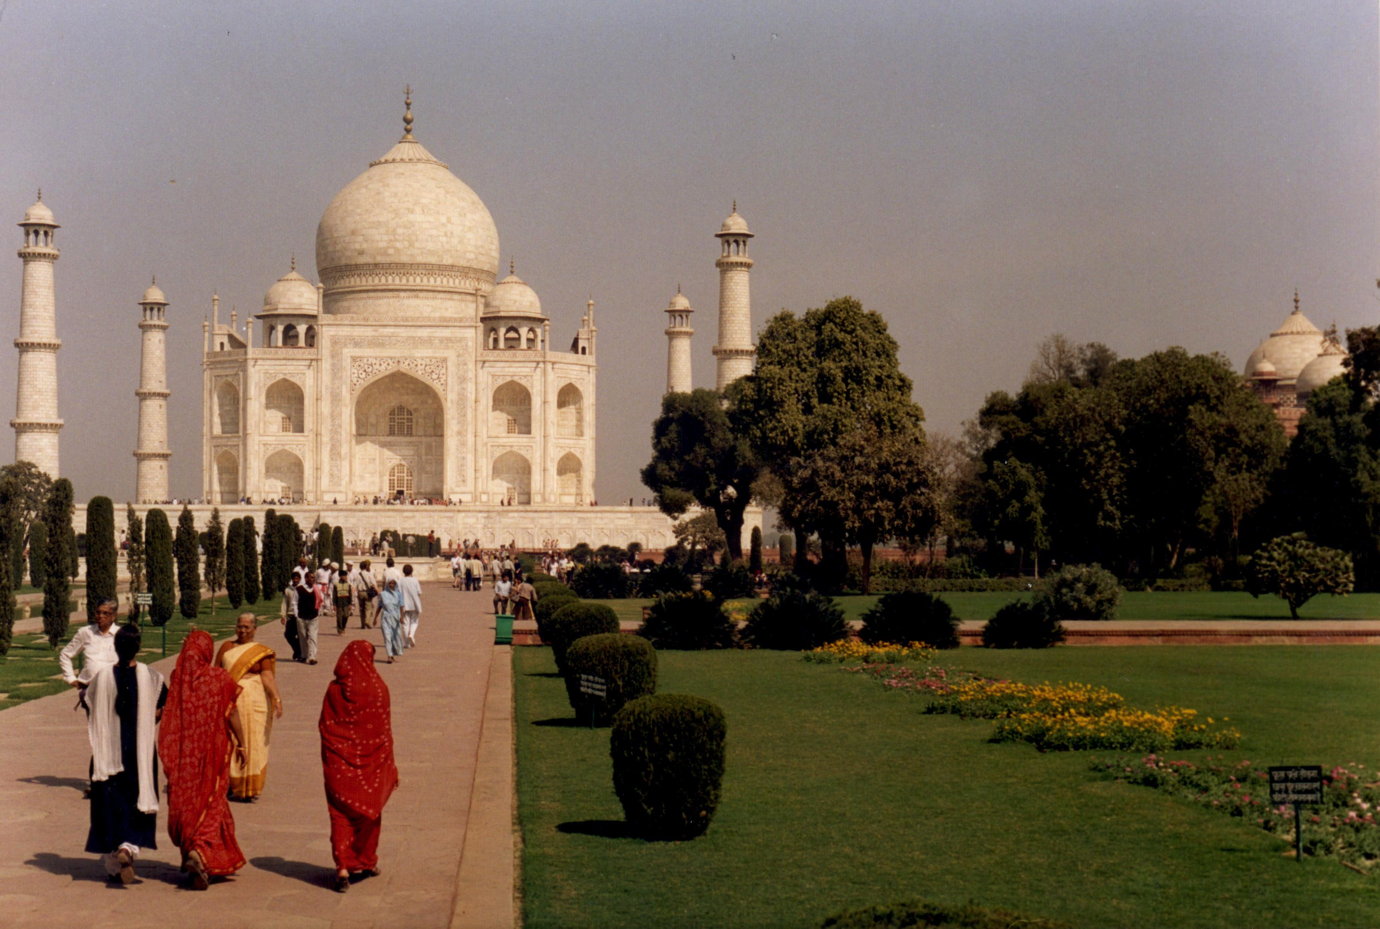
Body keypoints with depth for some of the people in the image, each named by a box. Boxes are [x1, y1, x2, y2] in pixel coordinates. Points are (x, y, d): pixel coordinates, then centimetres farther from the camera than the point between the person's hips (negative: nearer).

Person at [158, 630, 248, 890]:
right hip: (213, 750, -2)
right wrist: (241, 744, 8)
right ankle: (200, 851, -18)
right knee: (210, 803, 3)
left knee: (183, 802, 16)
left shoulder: (177, 678, -4)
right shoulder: (220, 678, -8)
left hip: (183, 751, 2)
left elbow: (168, 716, -1)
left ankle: (187, 852, 23)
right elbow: (232, 715, -4)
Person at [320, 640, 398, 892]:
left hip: (340, 762, 0)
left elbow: (324, 727, -2)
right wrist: (388, 764, 5)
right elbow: (385, 729, -5)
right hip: (371, 761, 0)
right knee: (369, 812, 17)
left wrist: (328, 761, 8)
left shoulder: (334, 690, -7)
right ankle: (366, 861, 29)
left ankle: (343, 866, -9)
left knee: (341, 815, 4)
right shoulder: (378, 689, -10)